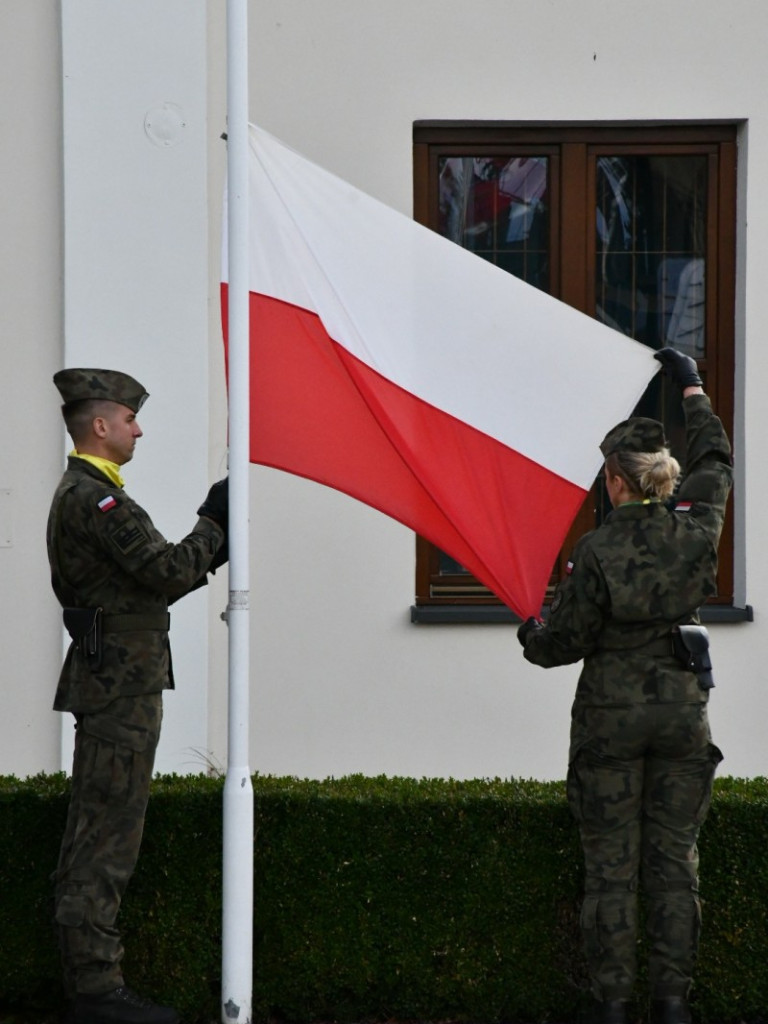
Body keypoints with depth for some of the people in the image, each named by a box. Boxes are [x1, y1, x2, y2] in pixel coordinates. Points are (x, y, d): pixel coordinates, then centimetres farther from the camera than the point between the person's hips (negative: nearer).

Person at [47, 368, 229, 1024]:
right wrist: (213, 523, -8)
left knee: (93, 840, 13)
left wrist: (208, 556, 12)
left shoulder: (81, 494, 18)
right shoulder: (94, 497, -16)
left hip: (109, 682, 11)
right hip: (122, 688, -11)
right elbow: (169, 574, -21)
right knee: (106, 839, -8)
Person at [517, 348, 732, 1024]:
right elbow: (716, 462, 15)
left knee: (611, 863, 4)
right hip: (683, 708, 3)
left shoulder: (598, 552, -15)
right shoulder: (697, 530, -4)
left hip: (611, 715, -3)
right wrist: (692, 389, 28)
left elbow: (565, 641, -9)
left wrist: (531, 636, 15)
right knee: (674, 856, 9)